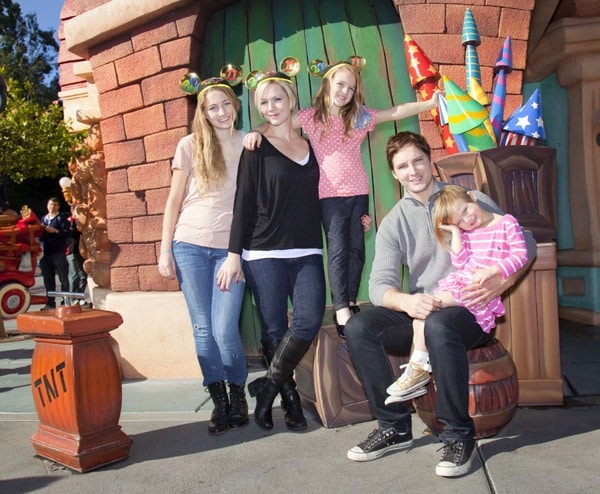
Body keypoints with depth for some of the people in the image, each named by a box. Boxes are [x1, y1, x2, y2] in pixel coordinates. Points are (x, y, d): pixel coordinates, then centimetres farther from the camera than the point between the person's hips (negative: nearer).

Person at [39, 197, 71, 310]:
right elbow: (40, 235, 22)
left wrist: (55, 231, -17)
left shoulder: (61, 218, 2)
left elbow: (67, 233, -9)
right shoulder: (44, 218, 18)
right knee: (48, 279, 9)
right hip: (46, 253, 6)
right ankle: (50, 303, 15)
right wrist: (41, 231, 1)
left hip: (58, 253, -6)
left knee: (63, 278, -4)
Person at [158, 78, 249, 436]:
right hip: (190, 245, 1)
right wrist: (165, 250, 4)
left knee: (225, 330, -9)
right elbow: (174, 200, 7)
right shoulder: (190, 145, 6)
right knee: (203, 329, 3)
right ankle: (219, 402, 18)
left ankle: (238, 397, 15)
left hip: (230, 248, -1)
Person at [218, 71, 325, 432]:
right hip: (264, 253, -3)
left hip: (307, 252, 3)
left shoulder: (310, 145, 14)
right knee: (274, 329, -1)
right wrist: (234, 254, -5)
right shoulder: (257, 148, 3)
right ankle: (290, 401, 15)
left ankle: (269, 387, 4)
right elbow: (244, 203, -1)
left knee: (310, 319, -13)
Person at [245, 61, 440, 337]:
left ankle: (350, 303, 15)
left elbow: (397, 112, 12)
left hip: (358, 192, 4)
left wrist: (430, 103, 9)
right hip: (330, 194, -4)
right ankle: (341, 310, -8)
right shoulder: (311, 117, 3)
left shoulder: (360, 117, 10)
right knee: (338, 250, -9)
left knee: (356, 249, 5)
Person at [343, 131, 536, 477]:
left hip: (471, 311, -3)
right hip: (421, 311, 4)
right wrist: (407, 302, -27)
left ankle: (460, 435, -20)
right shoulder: (393, 223, 8)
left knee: (438, 325, -38)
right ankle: (394, 426, -8)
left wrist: (500, 282, -19)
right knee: (359, 328, -20)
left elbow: (524, 243, 2)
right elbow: (380, 284, -3)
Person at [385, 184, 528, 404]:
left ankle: (419, 367, -15)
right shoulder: (466, 233, 18)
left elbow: (520, 256, -7)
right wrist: (456, 232, 6)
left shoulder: (507, 223, 2)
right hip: (460, 280, 7)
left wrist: (489, 271, -19)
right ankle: (415, 371, -8)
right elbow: (461, 263, 7)